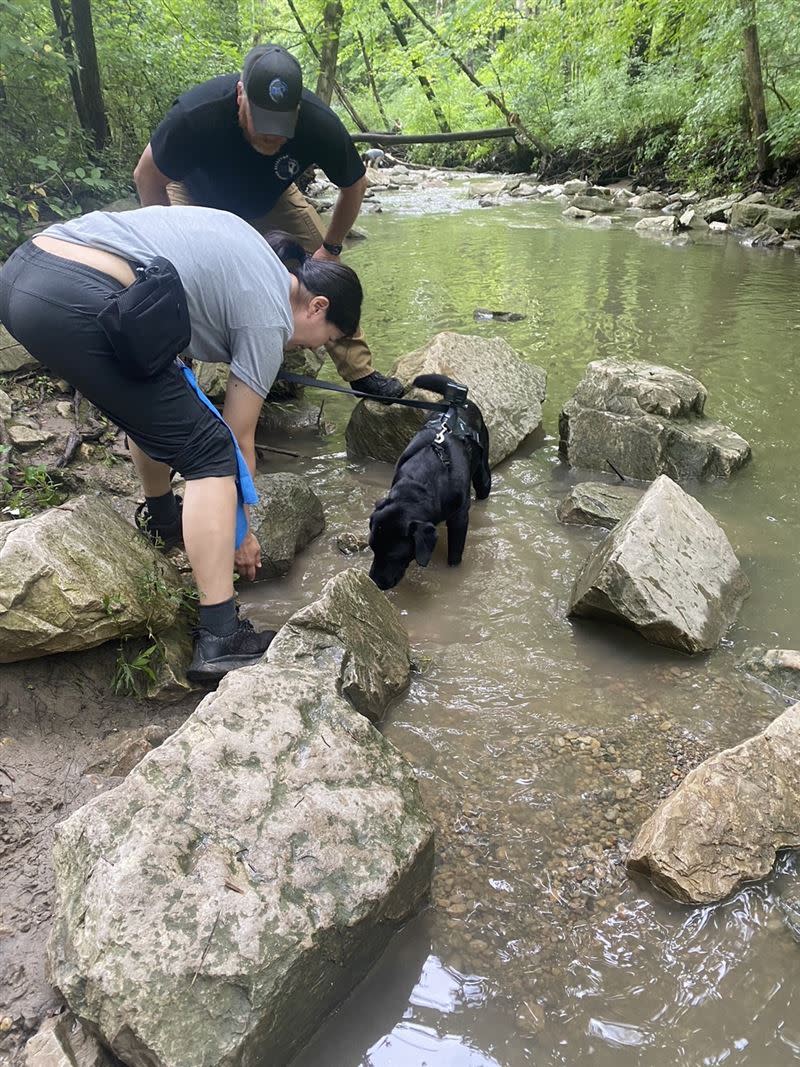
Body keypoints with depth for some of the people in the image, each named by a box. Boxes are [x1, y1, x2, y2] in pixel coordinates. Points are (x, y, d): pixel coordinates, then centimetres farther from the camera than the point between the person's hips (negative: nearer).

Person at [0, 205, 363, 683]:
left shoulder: (248, 251, 26)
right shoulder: (269, 316, 4)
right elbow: (240, 438, 6)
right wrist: (240, 531, 19)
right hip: (76, 306, -10)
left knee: (155, 399, 30)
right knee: (210, 449, -4)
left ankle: (164, 518, 45)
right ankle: (219, 639, -7)